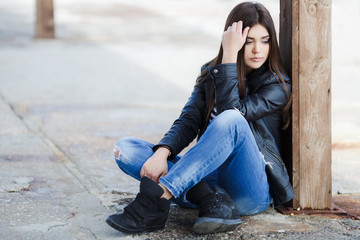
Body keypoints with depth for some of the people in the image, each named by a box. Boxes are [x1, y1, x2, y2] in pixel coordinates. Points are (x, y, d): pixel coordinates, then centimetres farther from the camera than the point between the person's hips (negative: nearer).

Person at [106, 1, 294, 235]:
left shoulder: (278, 86, -1)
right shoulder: (210, 74, 13)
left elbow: (231, 112, -18)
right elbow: (188, 121, 0)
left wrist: (229, 56, -17)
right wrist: (162, 153, -18)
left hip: (253, 192, -5)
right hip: (208, 178, 5)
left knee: (231, 120, -34)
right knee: (125, 148, -11)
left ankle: (157, 199, -38)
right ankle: (210, 200, -31)